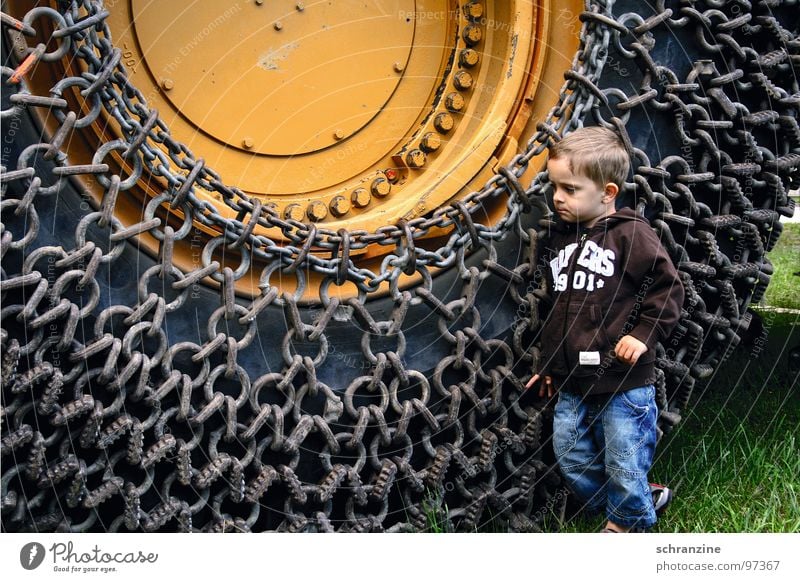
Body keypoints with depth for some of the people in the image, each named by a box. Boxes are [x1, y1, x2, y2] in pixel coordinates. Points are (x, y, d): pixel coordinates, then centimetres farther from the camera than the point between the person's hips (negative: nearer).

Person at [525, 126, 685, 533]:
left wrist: (644, 334, -16)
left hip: (623, 381, -7)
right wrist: (547, 364, 21)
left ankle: (627, 522, 29)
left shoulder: (630, 235, -10)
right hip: (571, 383, 7)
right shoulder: (559, 240, 11)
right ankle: (639, 500, 33)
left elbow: (668, 288, -8)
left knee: (624, 463, 3)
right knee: (571, 458, 13)